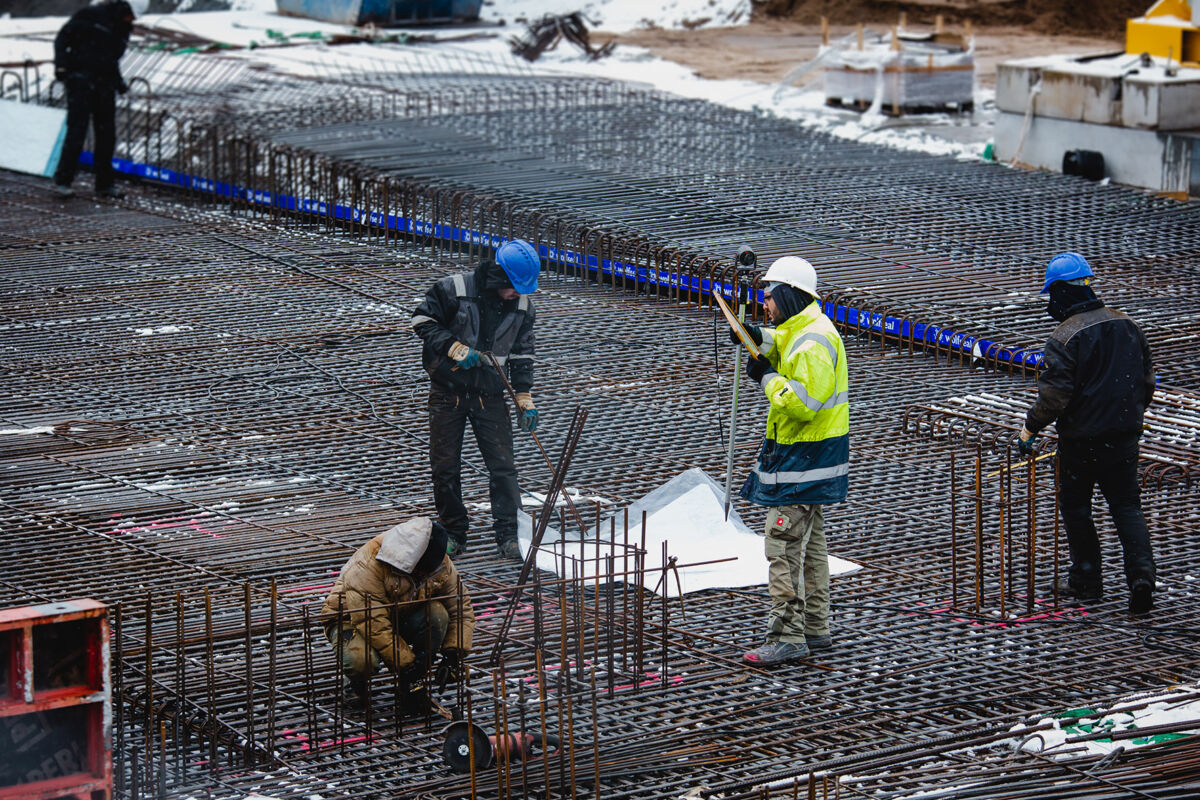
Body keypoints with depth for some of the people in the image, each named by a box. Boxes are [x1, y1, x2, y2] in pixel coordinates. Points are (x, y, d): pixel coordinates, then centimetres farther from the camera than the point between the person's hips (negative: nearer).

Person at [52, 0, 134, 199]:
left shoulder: (123, 29, 16)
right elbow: (63, 38, -4)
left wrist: (119, 82, 14)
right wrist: (61, 64, -14)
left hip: (105, 85, 7)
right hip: (80, 79, -7)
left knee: (107, 134, 5)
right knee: (77, 131, -11)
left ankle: (104, 184, 14)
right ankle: (62, 181, -5)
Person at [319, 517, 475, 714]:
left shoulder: (442, 566, -14)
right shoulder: (369, 565, -34)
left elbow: (462, 609, -2)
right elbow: (375, 626, -35)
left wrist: (453, 653, -16)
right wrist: (407, 666, -33)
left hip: (401, 619, 5)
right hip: (353, 622, -5)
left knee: (437, 614, -27)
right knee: (361, 659, -39)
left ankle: (414, 687, -11)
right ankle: (358, 683, 0)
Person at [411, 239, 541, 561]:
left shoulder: (521, 305, 0)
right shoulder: (453, 289, -12)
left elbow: (522, 354, 9)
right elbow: (422, 320, -7)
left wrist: (525, 397, 4)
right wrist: (454, 348, -18)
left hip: (489, 394, 2)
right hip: (447, 391, -2)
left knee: (503, 466, -5)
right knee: (445, 466, 3)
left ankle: (507, 534, 4)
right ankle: (453, 533, 16)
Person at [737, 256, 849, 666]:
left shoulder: (812, 344, -23)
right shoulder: (802, 330, 10)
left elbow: (802, 403, -30)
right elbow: (782, 348, 30)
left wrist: (768, 378, -17)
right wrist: (762, 339, 9)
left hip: (802, 459, -11)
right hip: (810, 458, 11)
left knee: (783, 547, -11)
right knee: (810, 545, 17)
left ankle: (787, 636, -11)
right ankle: (815, 629, 25)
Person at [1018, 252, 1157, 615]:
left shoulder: (1065, 338, -17)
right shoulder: (1127, 326, 4)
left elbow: (1054, 395, -19)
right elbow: (1147, 379, 12)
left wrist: (1030, 428, -6)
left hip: (1082, 440, -5)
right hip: (1125, 436, 5)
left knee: (1075, 506, 12)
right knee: (1126, 505, 10)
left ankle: (1086, 581, 18)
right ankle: (1141, 574, -7)